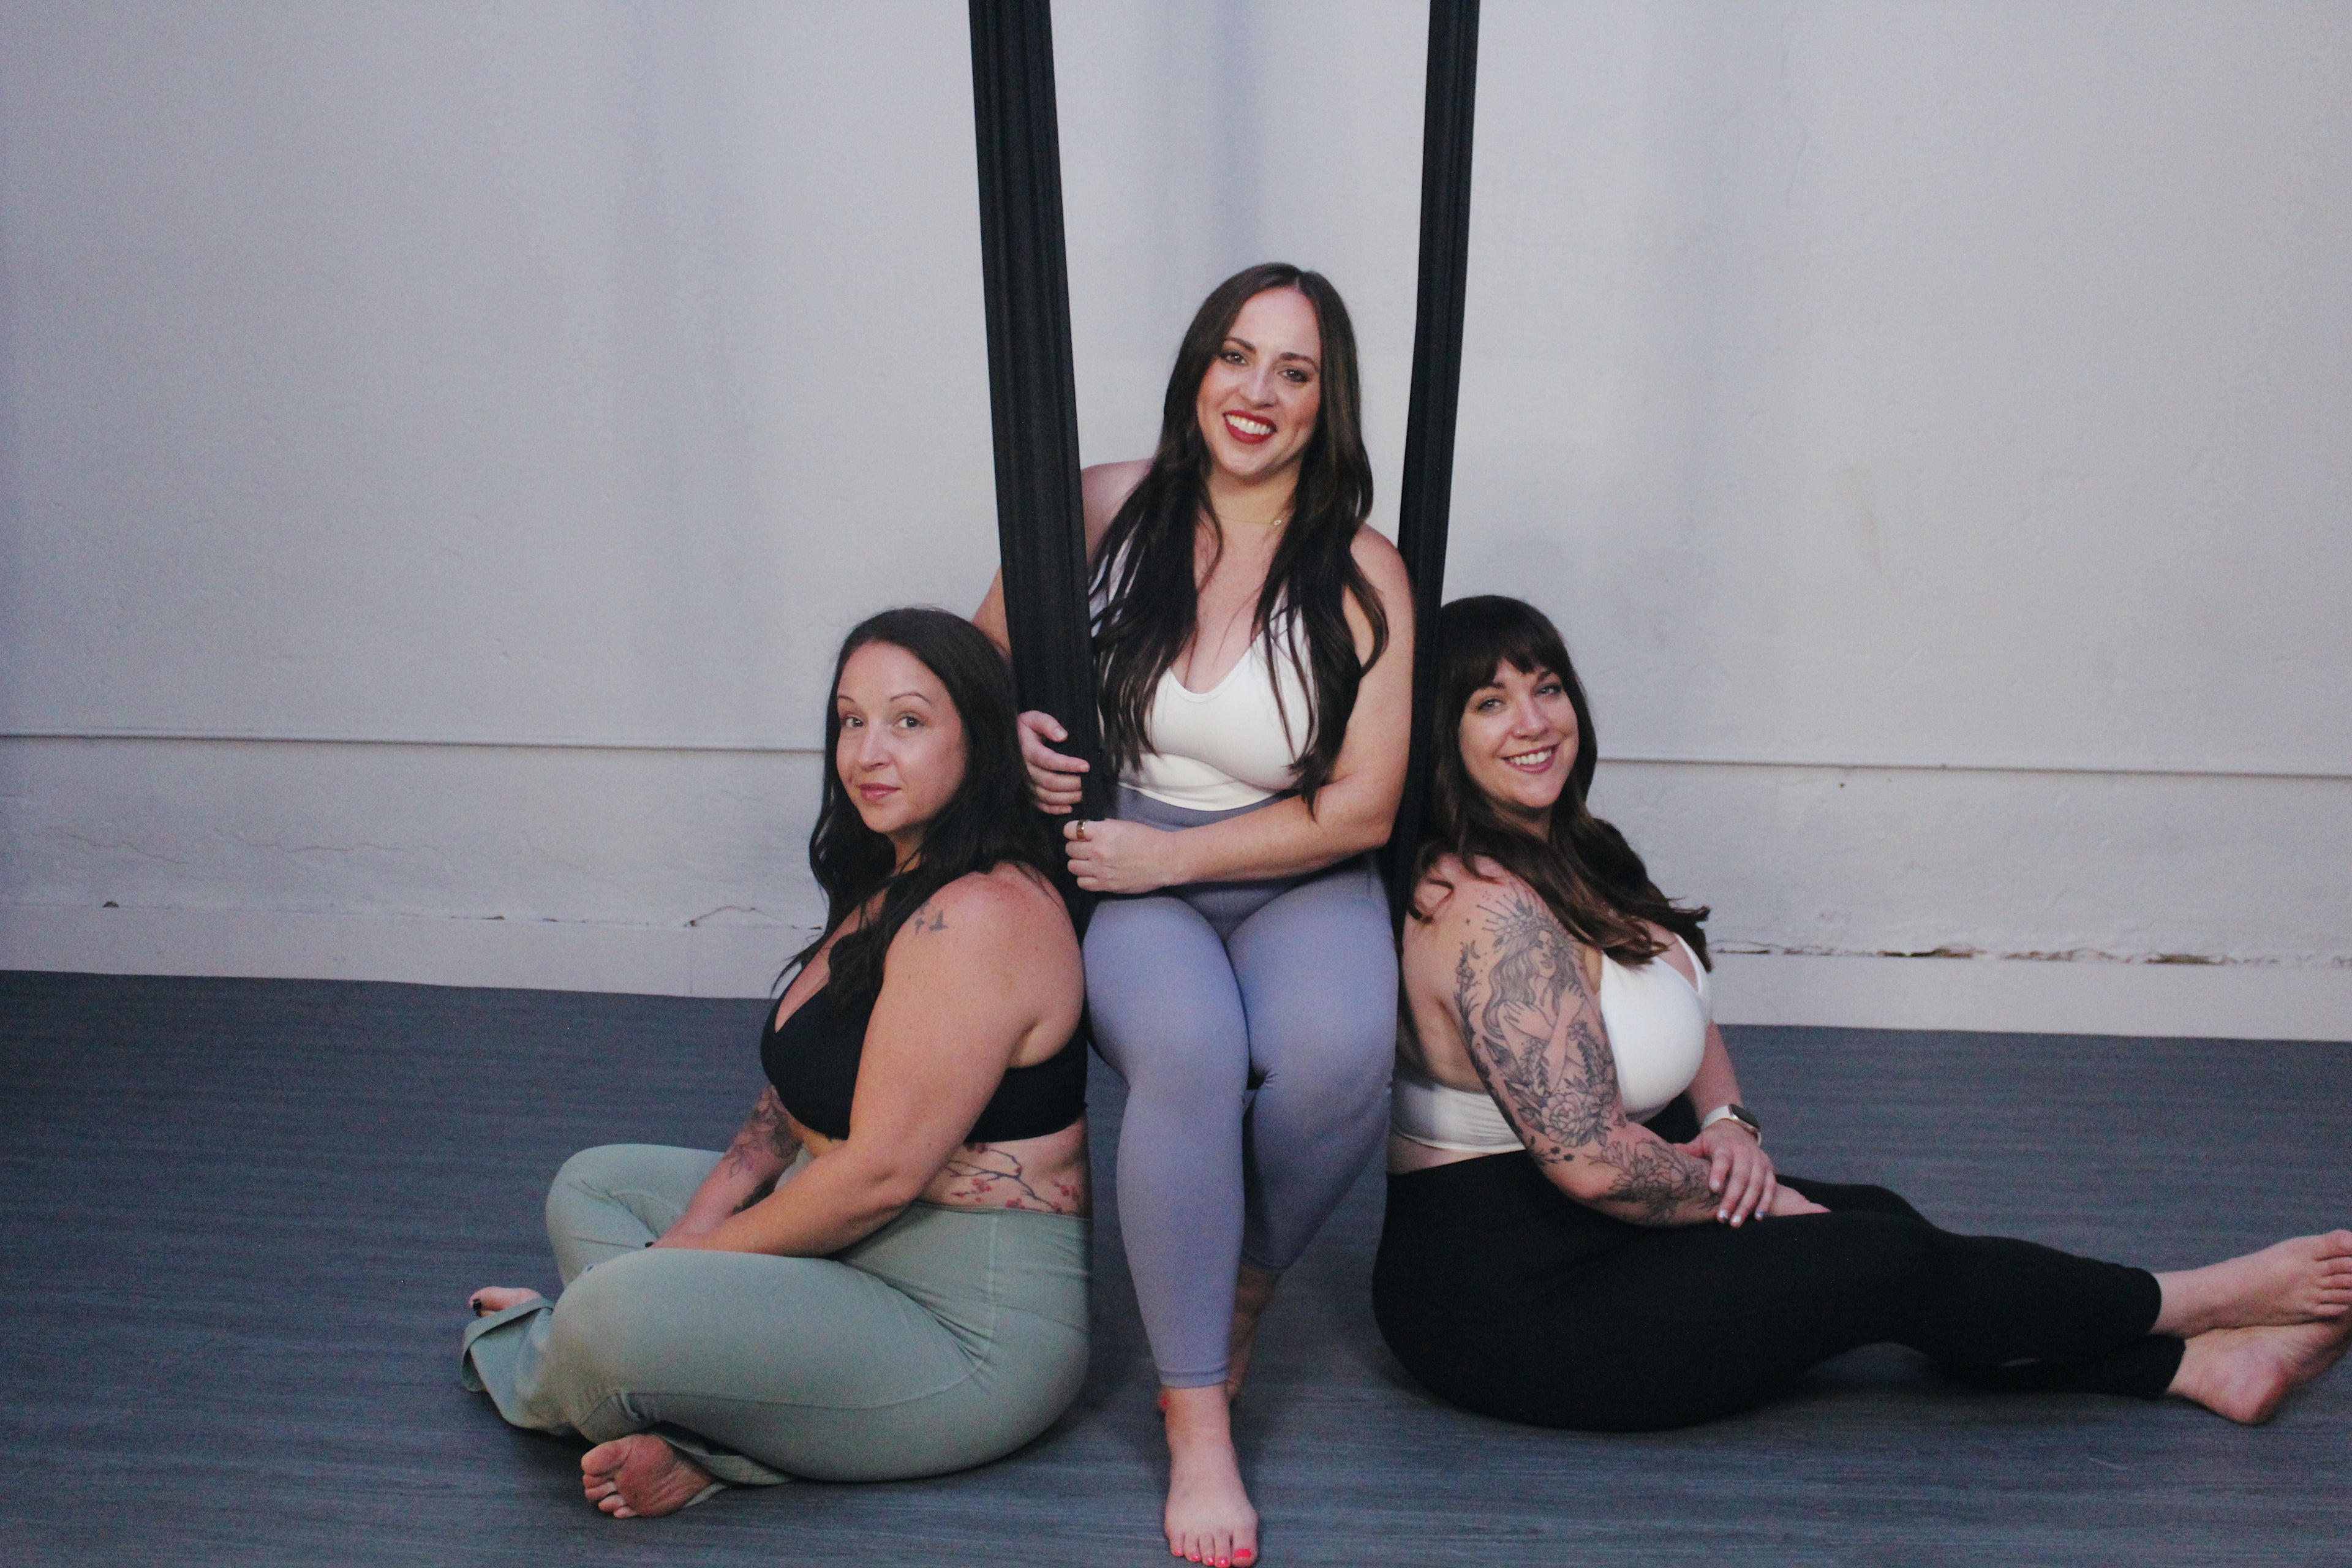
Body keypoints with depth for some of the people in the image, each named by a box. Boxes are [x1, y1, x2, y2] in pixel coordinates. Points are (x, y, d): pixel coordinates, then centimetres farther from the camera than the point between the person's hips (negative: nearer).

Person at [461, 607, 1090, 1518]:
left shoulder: (978, 919, -23)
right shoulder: (889, 886, 11)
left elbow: (880, 1173, -24)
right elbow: (797, 1099, 16)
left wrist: (693, 1256, -11)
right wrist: (693, 1234, 1)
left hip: (973, 1341, -11)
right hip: (844, 1260, 11)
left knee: (607, 1318, -29)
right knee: (592, 1185, 21)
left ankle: (536, 1368, 9)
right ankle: (705, 1442, -4)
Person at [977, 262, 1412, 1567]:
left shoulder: (1361, 574, -6)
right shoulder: (1104, 509, -1)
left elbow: (1361, 809, -7)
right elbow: (980, 661, 14)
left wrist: (1166, 852, -13)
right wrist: (1009, 734, -10)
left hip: (1300, 886, 0)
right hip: (1132, 887, 0)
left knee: (1336, 1055, -34)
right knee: (1190, 1048, -34)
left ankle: (1236, 1297, -2)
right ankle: (1195, 1422, -21)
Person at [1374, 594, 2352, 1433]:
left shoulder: (1570, 858, 8)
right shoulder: (1489, 909, -24)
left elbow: (1686, 1021, 18)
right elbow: (1591, 1162, -26)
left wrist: (1727, 1123, -3)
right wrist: (1756, 1198, -10)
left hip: (1579, 1240, 9)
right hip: (1505, 1306, -9)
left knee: (1877, 1216, 4)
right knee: (1887, 1263, -7)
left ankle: (2197, 1365, 10)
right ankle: (2195, 1305, 11)